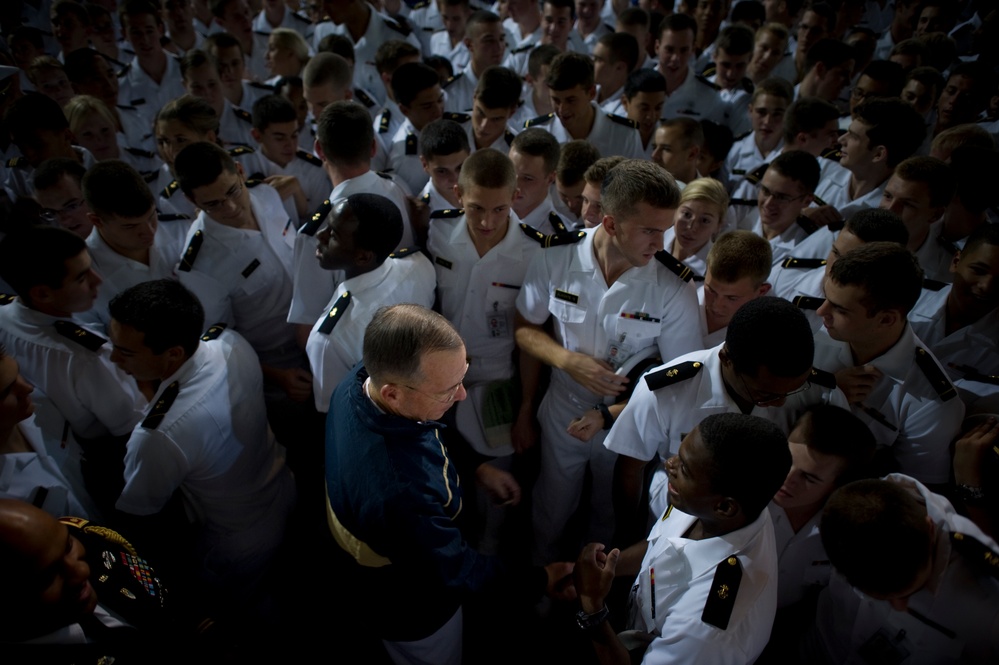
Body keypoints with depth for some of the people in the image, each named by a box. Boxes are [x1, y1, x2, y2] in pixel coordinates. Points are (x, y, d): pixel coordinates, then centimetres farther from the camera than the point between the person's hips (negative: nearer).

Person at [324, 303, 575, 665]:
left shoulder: (363, 378, -24)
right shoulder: (398, 491, -49)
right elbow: (457, 571, -29)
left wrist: (476, 466, -2)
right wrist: (538, 581, -16)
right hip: (413, 612, -6)